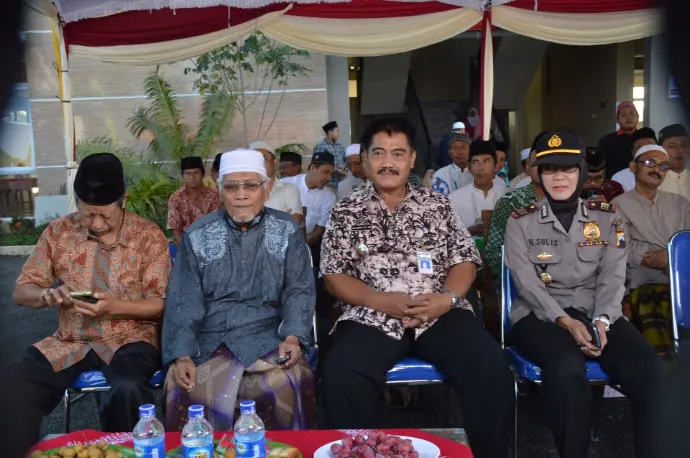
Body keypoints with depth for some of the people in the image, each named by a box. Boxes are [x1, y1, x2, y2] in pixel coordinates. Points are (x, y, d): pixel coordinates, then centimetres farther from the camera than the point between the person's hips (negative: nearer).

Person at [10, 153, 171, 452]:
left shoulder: (149, 236, -5)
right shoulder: (59, 231, 3)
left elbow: (160, 304, -5)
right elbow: (21, 291, 7)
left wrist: (115, 306, -22)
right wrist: (47, 295, -17)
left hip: (129, 338, -3)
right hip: (68, 341, 3)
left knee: (126, 390, -34)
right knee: (15, 388, -22)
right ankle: (21, 452, 4)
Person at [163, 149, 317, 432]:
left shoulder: (287, 231, 6)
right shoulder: (197, 236, 6)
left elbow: (299, 290, 3)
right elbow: (183, 301, 2)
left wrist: (293, 337, -15)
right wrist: (182, 354, -12)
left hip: (268, 336, 0)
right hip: (209, 339, 1)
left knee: (286, 384, -30)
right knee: (186, 389, -28)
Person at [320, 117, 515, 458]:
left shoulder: (437, 204, 14)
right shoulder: (346, 211, 9)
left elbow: (464, 260, 11)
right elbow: (333, 275, 3)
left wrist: (447, 298, -10)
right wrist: (380, 301, -13)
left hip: (440, 315, 2)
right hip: (370, 318, -1)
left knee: (491, 368, -23)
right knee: (340, 377, -29)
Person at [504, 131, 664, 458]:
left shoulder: (608, 219, 11)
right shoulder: (521, 222, 5)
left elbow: (612, 279, 2)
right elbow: (527, 284, -5)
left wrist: (601, 321, -17)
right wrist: (565, 321, -20)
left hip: (597, 314, 3)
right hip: (540, 315, -2)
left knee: (650, 369, -27)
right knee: (566, 367, -36)